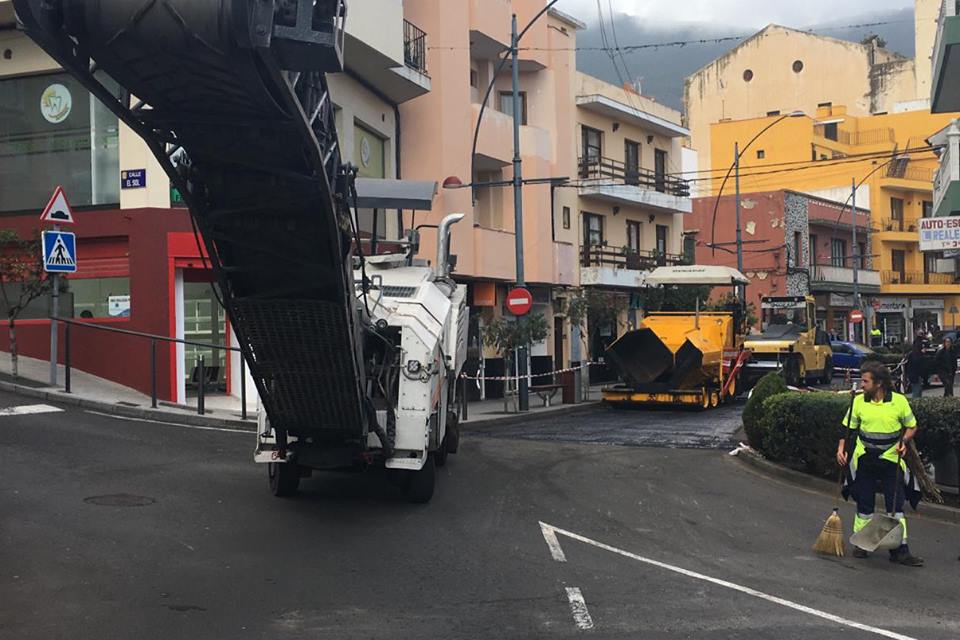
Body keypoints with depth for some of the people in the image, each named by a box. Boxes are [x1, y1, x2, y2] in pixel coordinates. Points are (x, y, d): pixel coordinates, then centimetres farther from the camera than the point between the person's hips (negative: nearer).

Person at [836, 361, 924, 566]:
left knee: (895, 506, -2)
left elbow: (911, 427, 5)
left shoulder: (899, 401, -7)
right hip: (864, 459, 2)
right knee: (864, 504, 8)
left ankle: (899, 549, 2)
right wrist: (841, 448, -7)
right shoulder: (859, 401, -1)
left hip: (891, 459, -2)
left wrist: (904, 441, -14)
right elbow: (848, 428, 7)